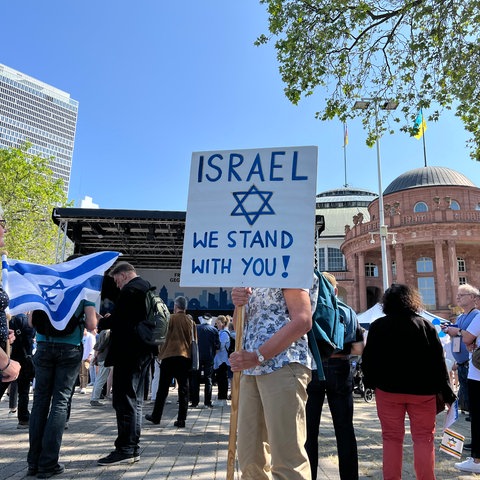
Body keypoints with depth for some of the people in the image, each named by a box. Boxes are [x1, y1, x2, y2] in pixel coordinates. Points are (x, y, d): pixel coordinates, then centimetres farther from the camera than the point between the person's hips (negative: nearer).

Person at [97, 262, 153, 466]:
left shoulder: (130, 290, -15)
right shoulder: (147, 288, 16)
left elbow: (116, 320, -18)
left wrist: (99, 322, 2)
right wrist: (111, 319, 15)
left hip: (128, 353, -10)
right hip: (143, 352, 10)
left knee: (124, 401, -3)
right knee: (134, 400, 14)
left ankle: (125, 449, 2)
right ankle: (133, 448, 22)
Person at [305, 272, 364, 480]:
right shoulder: (347, 312, 4)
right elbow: (358, 349, 0)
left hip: (311, 370, -2)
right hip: (340, 371, 2)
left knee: (309, 429, 7)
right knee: (344, 429, 13)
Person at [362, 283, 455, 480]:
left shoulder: (378, 326, -3)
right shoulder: (426, 326, -1)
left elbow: (369, 358, -2)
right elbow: (438, 362, -1)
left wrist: (369, 382, 12)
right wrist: (447, 393, 4)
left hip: (388, 389, 0)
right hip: (422, 390, 1)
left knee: (392, 437, 8)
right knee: (424, 438, 9)